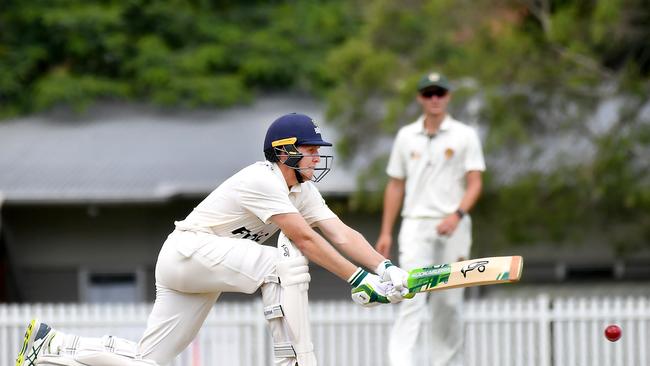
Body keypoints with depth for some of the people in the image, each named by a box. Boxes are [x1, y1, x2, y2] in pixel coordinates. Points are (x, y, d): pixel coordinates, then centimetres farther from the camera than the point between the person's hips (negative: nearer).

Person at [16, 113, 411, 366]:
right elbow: (305, 240, -26)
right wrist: (358, 278, -29)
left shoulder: (303, 190, 7)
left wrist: (385, 268, -16)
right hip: (187, 252, -9)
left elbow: (342, 233, -1)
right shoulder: (263, 180, -21)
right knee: (285, 263, -27)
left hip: (207, 267, 9)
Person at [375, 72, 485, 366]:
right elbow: (395, 186, 13)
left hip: (453, 227, 0)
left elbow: (474, 184, -2)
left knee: (448, 302, 3)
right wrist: (385, 232, 8)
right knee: (413, 297, -13)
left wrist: (457, 214, -19)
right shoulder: (406, 136, 11)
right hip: (415, 225, 0)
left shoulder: (464, 136, 4)